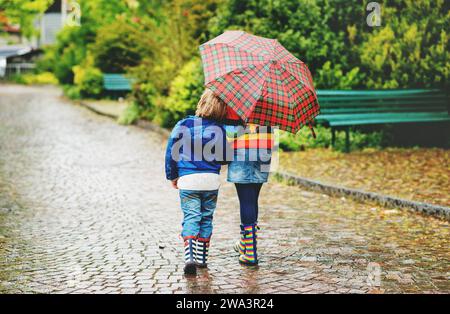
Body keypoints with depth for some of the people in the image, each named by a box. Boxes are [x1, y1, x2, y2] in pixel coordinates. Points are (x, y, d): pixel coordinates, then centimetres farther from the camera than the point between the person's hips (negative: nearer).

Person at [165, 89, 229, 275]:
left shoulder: (183, 125, -3)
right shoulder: (219, 130, -2)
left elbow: (171, 152, 0)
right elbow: (223, 159, 3)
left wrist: (172, 176, 13)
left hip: (187, 180, -1)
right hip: (211, 181, 1)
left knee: (190, 218, -1)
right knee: (206, 218, 14)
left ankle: (190, 257, -19)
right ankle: (202, 258, 20)